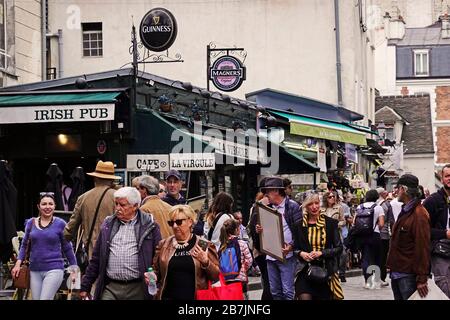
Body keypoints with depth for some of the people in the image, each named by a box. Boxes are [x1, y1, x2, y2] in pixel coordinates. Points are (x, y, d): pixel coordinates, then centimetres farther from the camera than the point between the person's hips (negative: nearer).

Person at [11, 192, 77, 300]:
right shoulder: (31, 223, 7)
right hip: (35, 270, 4)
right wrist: (18, 263, 4)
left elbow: (67, 248, 6)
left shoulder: (60, 224, -1)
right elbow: (24, 245, 16)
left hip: (54, 270, -4)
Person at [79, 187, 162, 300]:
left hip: (137, 290, -2)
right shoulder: (108, 225, 12)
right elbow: (96, 259, 15)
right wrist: (85, 286, 13)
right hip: (110, 288, 2)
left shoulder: (149, 226, 2)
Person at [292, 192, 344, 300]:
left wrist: (321, 253, -12)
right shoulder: (299, 225, 5)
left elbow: (339, 248, 1)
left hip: (326, 270, 0)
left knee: (324, 297, 4)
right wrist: (301, 253, -9)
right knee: (305, 297, -18)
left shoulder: (331, 223, 2)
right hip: (305, 270, 0)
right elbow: (295, 248, 14)